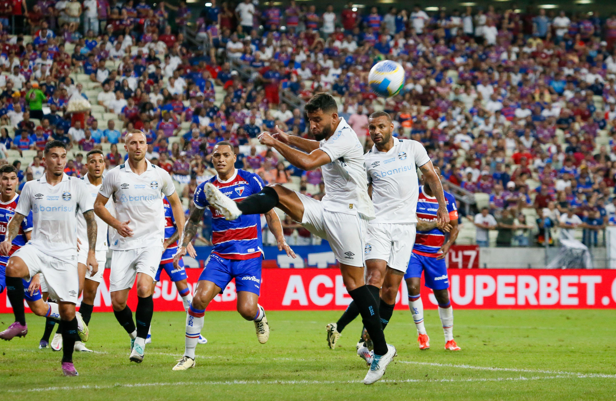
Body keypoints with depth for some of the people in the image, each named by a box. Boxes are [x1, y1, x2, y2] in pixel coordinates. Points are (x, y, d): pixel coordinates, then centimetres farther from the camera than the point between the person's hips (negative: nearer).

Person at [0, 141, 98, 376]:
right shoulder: (31, 187, 7)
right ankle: (20, 322, -21)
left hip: (65, 253, 0)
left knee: (67, 310, -3)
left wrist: (91, 252, -2)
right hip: (37, 247, 0)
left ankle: (67, 361, 14)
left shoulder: (76, 186, 4)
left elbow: (90, 220, 7)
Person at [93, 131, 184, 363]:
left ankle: (141, 340, -10)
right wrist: (116, 224, -8)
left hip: (152, 241, -1)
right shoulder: (114, 176, 1)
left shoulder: (160, 175, 4)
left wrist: (183, 237, 11)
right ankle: (134, 334, 25)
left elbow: (175, 203, 18)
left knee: (144, 287, -25)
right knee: (117, 301, -4)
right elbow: (98, 206, 10)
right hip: (123, 245, 1)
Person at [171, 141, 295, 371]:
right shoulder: (205, 189, 5)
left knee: (247, 310, -14)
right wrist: (184, 245, 11)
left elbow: (269, 213, 6)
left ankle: (259, 315, 27)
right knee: (200, 298, -18)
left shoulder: (251, 181, -2)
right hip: (220, 256, 2)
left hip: (250, 257, -2)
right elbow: (194, 219, 22)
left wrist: (280, 239, -7)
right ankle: (189, 356, -5)